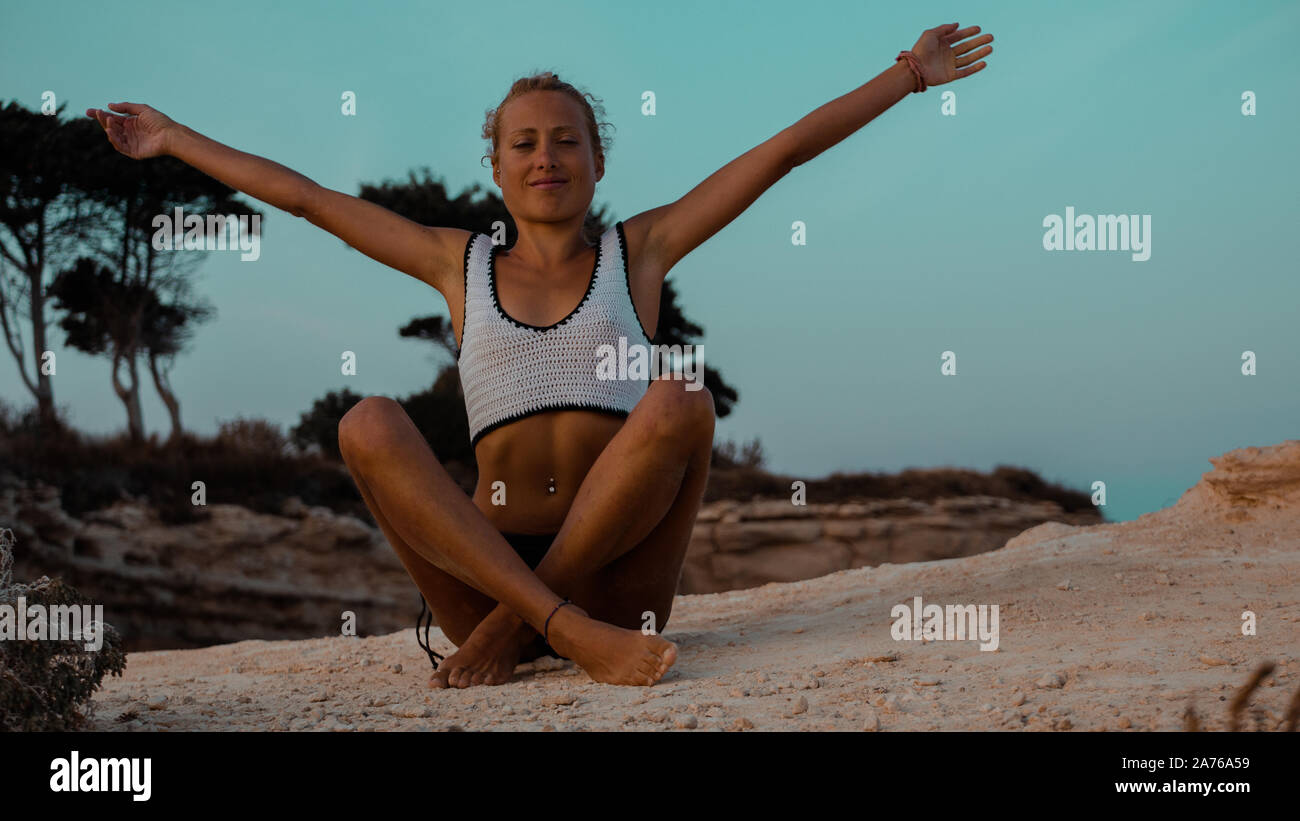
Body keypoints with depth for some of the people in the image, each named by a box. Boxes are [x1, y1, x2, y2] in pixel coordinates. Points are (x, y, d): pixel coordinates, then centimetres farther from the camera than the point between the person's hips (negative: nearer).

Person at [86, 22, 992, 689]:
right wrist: (175, 140, 25)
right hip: (485, 568, 1)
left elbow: (786, 149, 12)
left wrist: (908, 75, 13)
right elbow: (300, 194, 21)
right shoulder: (459, 264, 17)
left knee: (682, 398, -27)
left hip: (615, 567, -1)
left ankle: (515, 626, -22)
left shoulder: (638, 249, 14)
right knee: (369, 422, -23)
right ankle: (569, 631, -34)